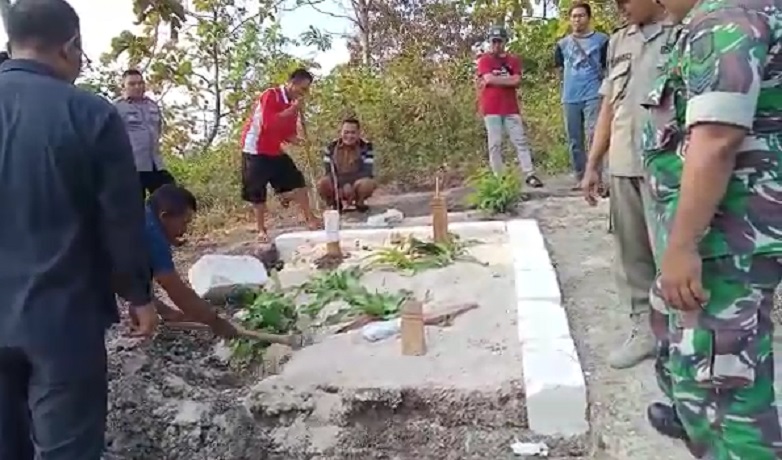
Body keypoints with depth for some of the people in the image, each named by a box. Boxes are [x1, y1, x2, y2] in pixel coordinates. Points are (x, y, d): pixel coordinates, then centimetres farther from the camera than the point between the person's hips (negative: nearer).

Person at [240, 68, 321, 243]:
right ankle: (261, 231, 11)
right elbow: (268, 123, -31)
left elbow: (289, 133, 11)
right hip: (255, 151, -7)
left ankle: (310, 219, 9)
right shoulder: (270, 95, -17)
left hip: (275, 151, 7)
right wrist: (292, 109, -26)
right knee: (258, 194, 0)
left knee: (297, 182, 1)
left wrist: (296, 139, -12)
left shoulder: (293, 104, 6)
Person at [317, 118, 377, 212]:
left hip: (357, 185, -1)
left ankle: (360, 203, 1)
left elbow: (368, 172, -18)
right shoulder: (331, 147, -7)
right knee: (322, 183, -29)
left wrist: (350, 185, -32)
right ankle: (336, 204, 3)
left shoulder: (366, 146, -12)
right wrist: (343, 186, -28)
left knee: (368, 183, -34)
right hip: (338, 186, 1)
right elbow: (329, 172, -10)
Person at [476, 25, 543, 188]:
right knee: (495, 144, -1)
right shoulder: (485, 60, 4)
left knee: (521, 141, -1)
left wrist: (496, 80, -7)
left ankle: (530, 175, 0)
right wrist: (508, 79, -6)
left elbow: (517, 82, -1)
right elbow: (489, 79, -13)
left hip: (511, 108, 3)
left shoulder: (513, 60, 13)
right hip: (491, 109, -3)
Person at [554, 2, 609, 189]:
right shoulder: (562, 44, 13)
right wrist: (569, 84, 13)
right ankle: (579, 178, 16)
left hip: (593, 95, -4)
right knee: (574, 141, 7)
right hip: (570, 98, 4)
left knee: (593, 137, -13)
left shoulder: (601, 40, 4)